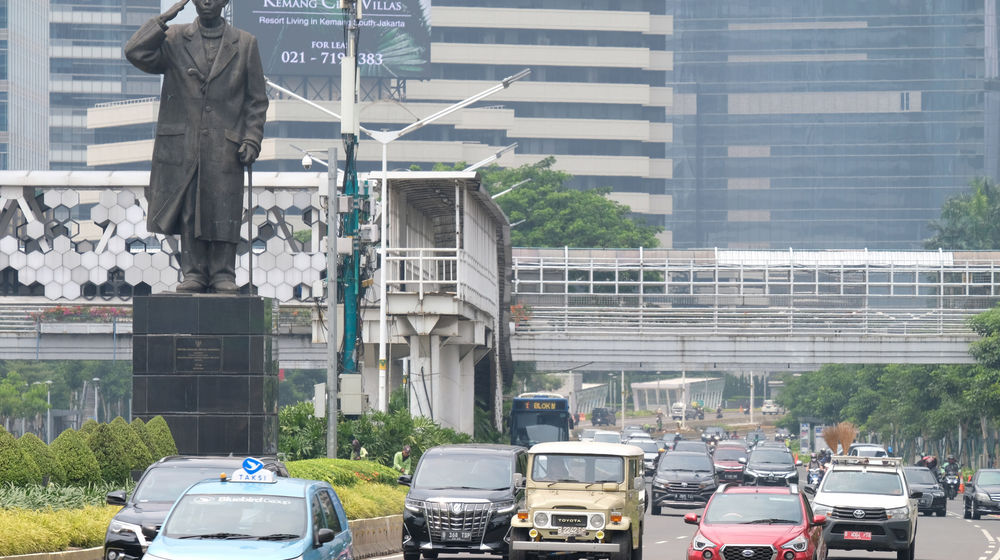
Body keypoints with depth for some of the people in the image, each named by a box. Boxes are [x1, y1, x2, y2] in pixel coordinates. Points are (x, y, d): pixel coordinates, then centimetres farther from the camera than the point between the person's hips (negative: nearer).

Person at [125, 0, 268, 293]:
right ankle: (193, 273, 9)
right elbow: (135, 52, -7)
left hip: (225, 147, -1)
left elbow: (256, 99, 10)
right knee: (188, 211, 2)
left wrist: (252, 139, -1)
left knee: (223, 212, -2)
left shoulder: (245, 44, 10)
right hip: (183, 145, 1)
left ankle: (223, 275, 5)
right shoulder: (174, 39, 9)